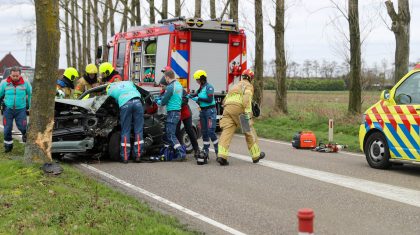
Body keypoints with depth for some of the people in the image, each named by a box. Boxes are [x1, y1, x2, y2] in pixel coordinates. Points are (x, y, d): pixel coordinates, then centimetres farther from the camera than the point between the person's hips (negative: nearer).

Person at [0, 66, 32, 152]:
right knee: (7, 129, 4)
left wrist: (30, 106, 10)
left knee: (22, 127, -5)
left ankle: (25, 134, 30)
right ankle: (8, 145, 23)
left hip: (21, 109, -1)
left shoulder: (25, 83, -4)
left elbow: (30, 95, 8)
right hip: (8, 109, 1)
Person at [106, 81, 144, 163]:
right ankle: (138, 155, 3)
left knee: (125, 132, 5)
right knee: (138, 130, 5)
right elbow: (138, 94, 29)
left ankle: (125, 157, 4)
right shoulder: (129, 82, 34)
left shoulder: (110, 89, 27)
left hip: (125, 104, -2)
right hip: (137, 101, 2)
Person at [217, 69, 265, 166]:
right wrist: (248, 113, -18)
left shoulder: (236, 85, 33)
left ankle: (222, 156, -22)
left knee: (227, 131, -5)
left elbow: (225, 101, 28)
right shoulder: (248, 86, 11)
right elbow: (247, 98, -10)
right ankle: (256, 155, 20)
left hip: (227, 108, 6)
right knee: (249, 131, 9)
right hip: (238, 108, -5)